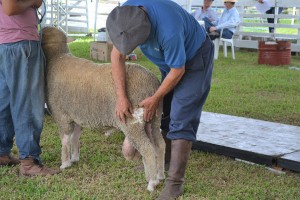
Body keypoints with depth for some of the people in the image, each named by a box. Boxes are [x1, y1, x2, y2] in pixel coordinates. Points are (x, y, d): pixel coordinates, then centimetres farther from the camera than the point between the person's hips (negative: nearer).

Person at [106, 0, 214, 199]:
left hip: (195, 59, -7)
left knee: (180, 119, -14)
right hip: (170, 60, 7)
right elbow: (117, 55, -11)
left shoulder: (168, 30, -41)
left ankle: (175, 182, -12)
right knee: (165, 113, 13)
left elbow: (177, 71, -25)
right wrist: (121, 97, -15)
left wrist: (155, 99, -12)